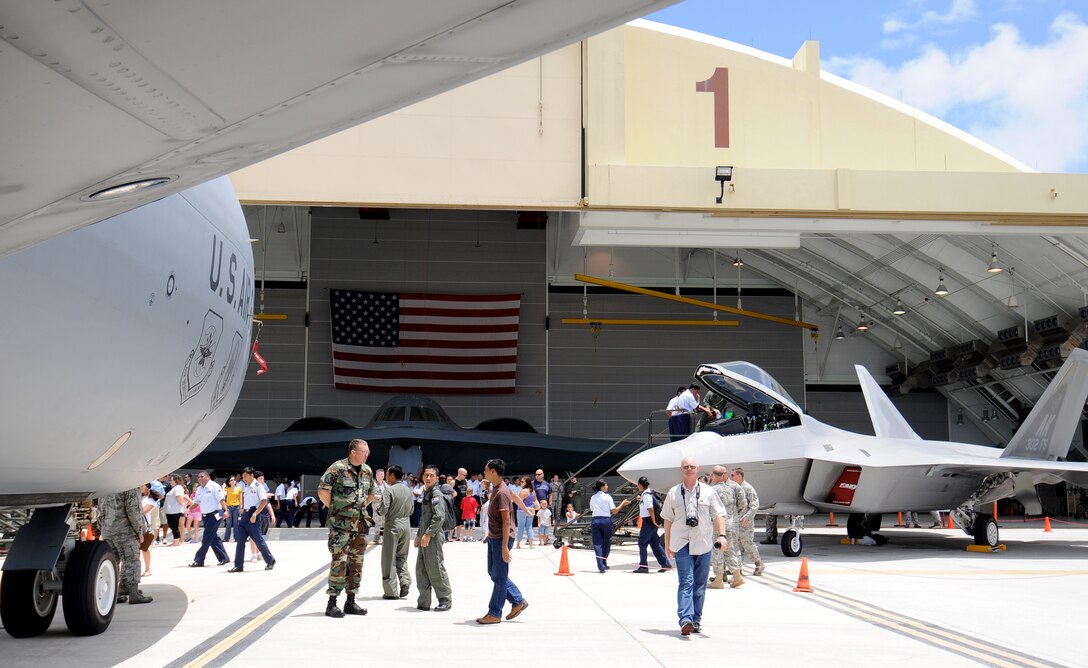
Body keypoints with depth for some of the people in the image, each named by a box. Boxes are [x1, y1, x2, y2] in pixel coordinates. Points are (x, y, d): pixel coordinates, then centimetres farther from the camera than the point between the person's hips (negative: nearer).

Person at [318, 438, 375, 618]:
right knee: (339, 562, -8)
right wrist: (334, 509, -6)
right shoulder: (337, 468, -12)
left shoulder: (367, 471, 9)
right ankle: (332, 604, -2)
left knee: (356, 563, 9)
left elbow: (371, 494, 24)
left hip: (360, 524, 7)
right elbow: (323, 491, -13)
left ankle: (351, 602, 17)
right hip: (340, 524, -7)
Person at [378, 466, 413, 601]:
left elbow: (382, 510, -15)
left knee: (389, 558, 2)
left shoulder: (389, 490, -12)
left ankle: (391, 591, 4)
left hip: (393, 526, -6)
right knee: (402, 556, 19)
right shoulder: (409, 491, 8)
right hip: (406, 526, 6)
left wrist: (379, 503, 4)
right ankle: (405, 581, 0)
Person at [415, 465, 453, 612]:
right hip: (425, 538, 9)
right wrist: (419, 535, 22)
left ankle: (445, 600, 5)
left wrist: (428, 534, -22)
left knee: (435, 569, -5)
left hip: (433, 537, -9)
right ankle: (424, 602, 15)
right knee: (421, 570, 9)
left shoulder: (436, 494, -11)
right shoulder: (426, 493, 18)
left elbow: (439, 517, -21)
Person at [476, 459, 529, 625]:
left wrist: (505, 546, -24)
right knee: (493, 573, 15)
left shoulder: (502, 493, -19)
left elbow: (506, 521, -22)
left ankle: (495, 614, 6)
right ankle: (518, 601, 22)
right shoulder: (496, 489, 11)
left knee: (499, 576, -1)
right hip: (493, 538, 10)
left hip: (501, 539, -10)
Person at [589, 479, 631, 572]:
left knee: (597, 544, 1)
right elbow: (614, 511, -3)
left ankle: (601, 566, -9)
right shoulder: (607, 496, -2)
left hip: (595, 520, 2)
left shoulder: (592, 498, 8)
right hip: (606, 520, -2)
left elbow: (592, 509, 10)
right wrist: (623, 503, 9)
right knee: (606, 543, 14)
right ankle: (604, 564, 21)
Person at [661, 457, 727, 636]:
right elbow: (668, 519, 12)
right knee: (686, 582, -14)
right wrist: (667, 544, 13)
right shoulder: (673, 493, 7)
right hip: (682, 543, -2)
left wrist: (722, 535, -10)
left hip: (703, 544, 2)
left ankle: (696, 620, 17)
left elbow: (718, 515, 5)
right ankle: (685, 620, -23)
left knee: (700, 585, 7)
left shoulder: (708, 492, 7)